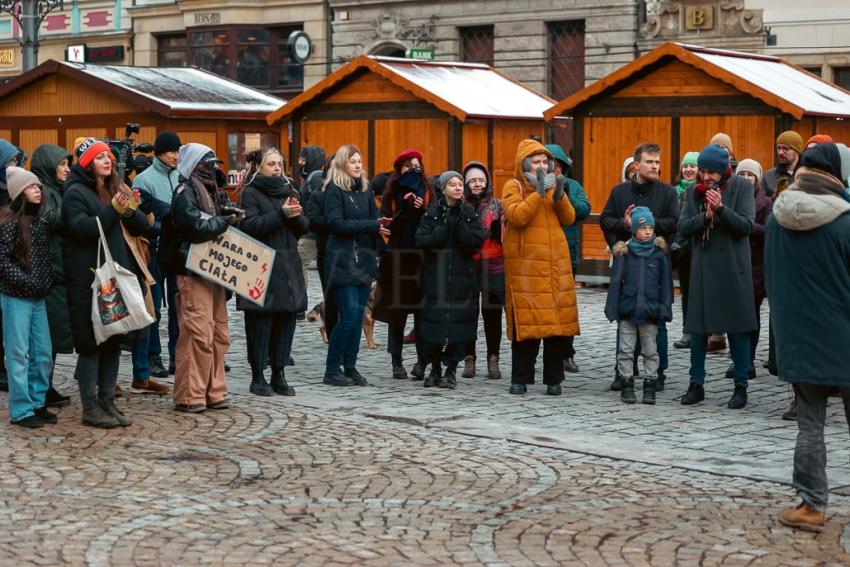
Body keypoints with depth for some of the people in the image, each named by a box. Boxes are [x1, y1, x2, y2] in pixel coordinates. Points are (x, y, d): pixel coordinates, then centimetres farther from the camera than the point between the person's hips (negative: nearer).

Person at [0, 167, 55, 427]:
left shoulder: (41, 221, 9)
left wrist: (46, 282, 5)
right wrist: (26, 282, -16)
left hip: (38, 297, 7)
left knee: (43, 354, 9)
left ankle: (37, 403, 20)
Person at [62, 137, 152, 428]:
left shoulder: (117, 189, 15)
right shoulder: (76, 192, -5)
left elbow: (142, 226, 10)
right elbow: (80, 228, -19)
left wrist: (131, 211, -11)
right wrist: (113, 211, -25)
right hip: (89, 280, -7)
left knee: (114, 341, 10)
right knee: (91, 343, -3)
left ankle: (107, 401, 19)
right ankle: (90, 408, 2)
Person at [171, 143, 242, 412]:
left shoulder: (209, 192, 21)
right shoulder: (185, 193, -8)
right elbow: (197, 226, -20)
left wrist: (230, 218, 7)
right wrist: (226, 221, -10)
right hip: (193, 272, -10)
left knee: (218, 334, 11)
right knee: (199, 334, -12)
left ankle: (213, 392, 17)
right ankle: (189, 396, -7)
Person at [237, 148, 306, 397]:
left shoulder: (289, 192, 17)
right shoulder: (250, 194, 0)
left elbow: (304, 228, 11)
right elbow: (250, 226, -15)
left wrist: (296, 216, -10)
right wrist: (281, 214, -19)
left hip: (288, 265, 6)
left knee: (286, 320, 5)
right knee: (259, 321, -3)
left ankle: (279, 374, 13)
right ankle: (257, 377, 4)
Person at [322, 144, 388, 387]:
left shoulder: (366, 190, 14)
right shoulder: (334, 190, -5)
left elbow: (375, 220, 15)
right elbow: (335, 223, -15)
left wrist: (381, 225, -9)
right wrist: (372, 226, -18)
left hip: (364, 259, 6)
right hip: (342, 260, -6)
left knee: (358, 317, 6)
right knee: (349, 316, -11)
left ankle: (350, 367, 13)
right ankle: (331, 370, -1)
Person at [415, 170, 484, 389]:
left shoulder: (469, 213, 7)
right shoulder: (433, 212, 5)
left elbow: (477, 242, -4)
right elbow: (421, 240, -6)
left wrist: (459, 224, -13)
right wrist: (444, 227, -15)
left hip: (462, 277, 0)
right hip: (436, 276, 0)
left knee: (458, 322, -3)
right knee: (434, 322, -1)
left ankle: (451, 371, 7)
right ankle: (435, 369, 15)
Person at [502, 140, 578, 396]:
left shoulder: (553, 184, 16)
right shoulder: (513, 187, 1)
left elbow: (569, 218, 6)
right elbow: (517, 216, -16)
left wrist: (559, 194, -10)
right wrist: (539, 192, -18)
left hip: (556, 265, 5)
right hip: (525, 266, -5)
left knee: (558, 323, 2)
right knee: (526, 324, -6)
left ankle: (554, 379, 10)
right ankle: (520, 379, 4)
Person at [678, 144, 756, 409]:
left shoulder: (741, 186, -3)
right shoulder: (695, 191, 7)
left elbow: (746, 225, -10)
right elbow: (682, 228, 2)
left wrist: (721, 209, -23)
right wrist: (705, 216, -15)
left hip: (732, 266, -3)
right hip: (702, 266, 3)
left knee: (737, 327, 1)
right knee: (698, 327, 6)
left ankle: (741, 387, 10)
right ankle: (696, 385, 16)